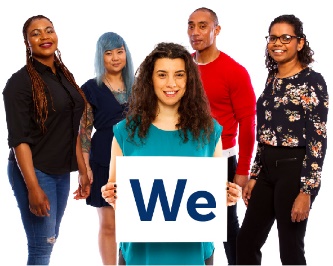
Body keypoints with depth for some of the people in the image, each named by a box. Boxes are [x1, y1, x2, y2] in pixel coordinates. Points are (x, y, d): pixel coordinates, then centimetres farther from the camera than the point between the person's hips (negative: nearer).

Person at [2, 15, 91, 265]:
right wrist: (33, 187, -22)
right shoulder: (20, 81, -12)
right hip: (34, 171, -7)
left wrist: (83, 171, 13)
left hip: (61, 172, 7)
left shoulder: (65, 76, 10)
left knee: (51, 239, 14)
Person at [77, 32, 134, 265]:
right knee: (108, 225, 2)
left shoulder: (135, 86, 9)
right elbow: (84, 131, -2)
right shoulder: (91, 89, 0)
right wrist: (85, 167, -9)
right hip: (105, 163, -2)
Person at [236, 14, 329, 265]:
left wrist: (306, 190, -20)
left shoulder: (312, 81, -10)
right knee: (246, 243, 12)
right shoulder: (272, 79, 13)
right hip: (267, 169, 8)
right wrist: (254, 176, 14)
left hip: (295, 171, -8)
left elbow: (318, 139, -15)